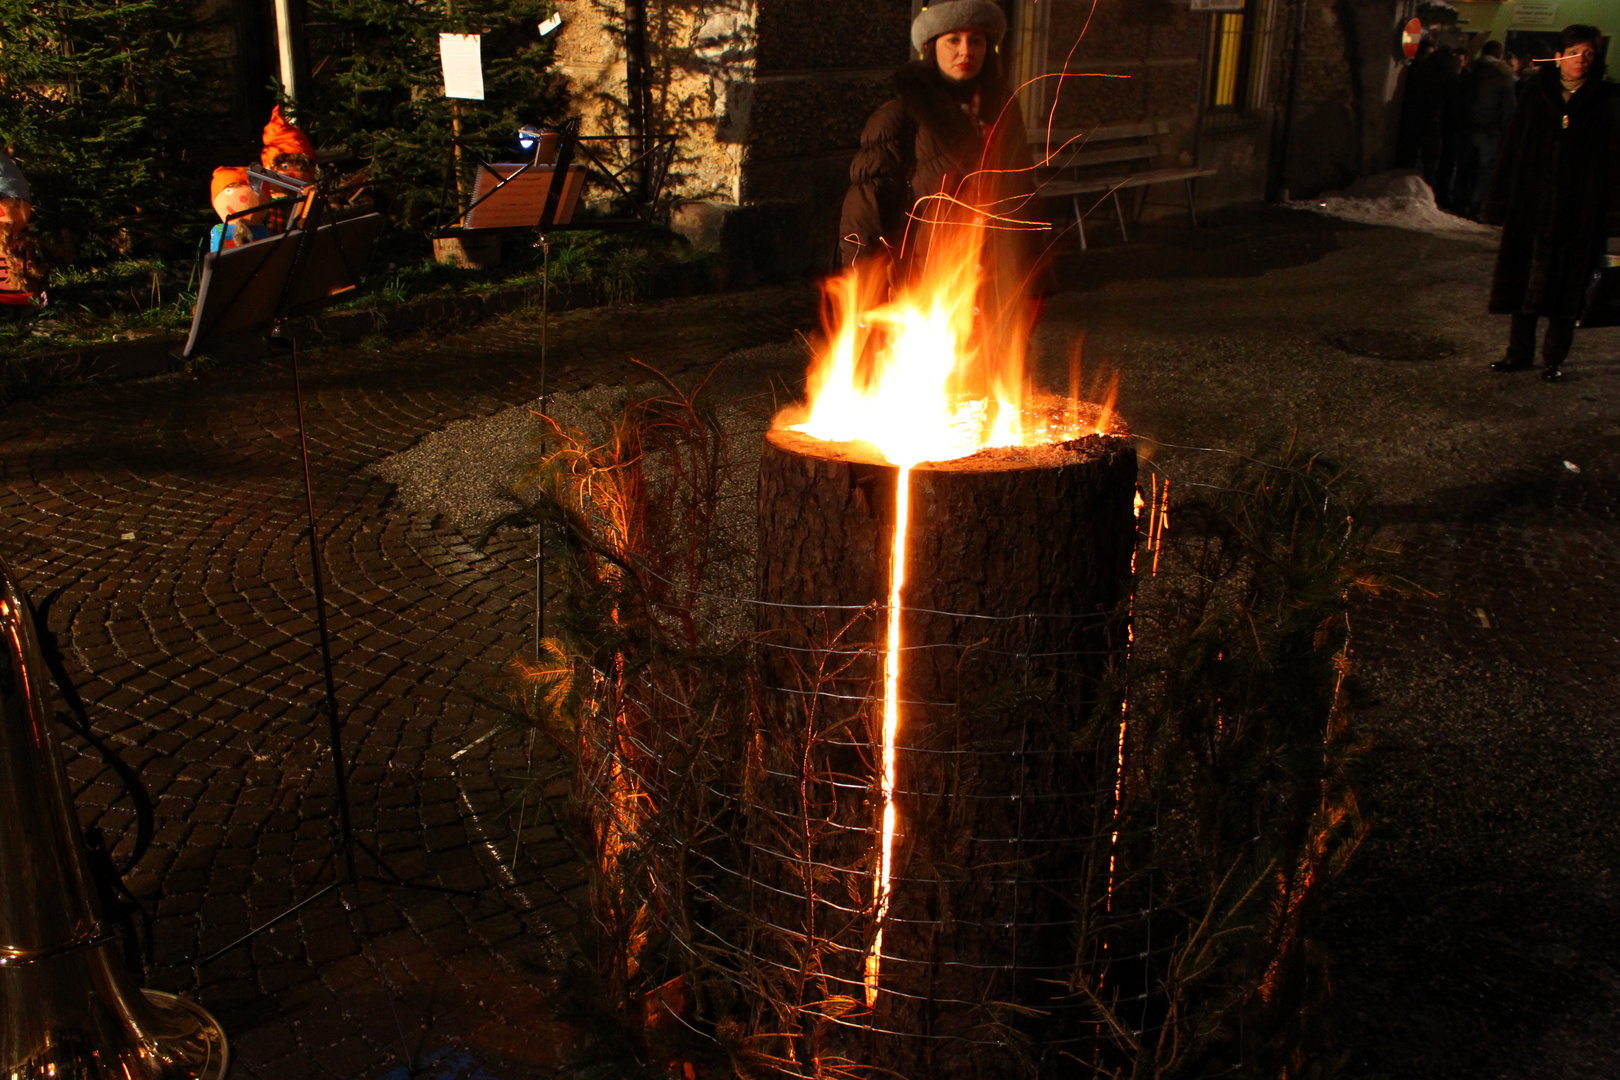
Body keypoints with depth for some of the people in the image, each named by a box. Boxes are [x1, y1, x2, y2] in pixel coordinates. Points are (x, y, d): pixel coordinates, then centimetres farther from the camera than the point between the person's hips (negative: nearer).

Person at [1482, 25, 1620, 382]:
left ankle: (1554, 358, 14)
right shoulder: (1535, 95, 5)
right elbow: (1513, 151, 5)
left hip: (1578, 213, -1)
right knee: (1525, 282, 6)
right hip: (1530, 207, 1)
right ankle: (1519, 352, 18)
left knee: (1566, 287, 4)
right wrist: (1501, 202, 1)